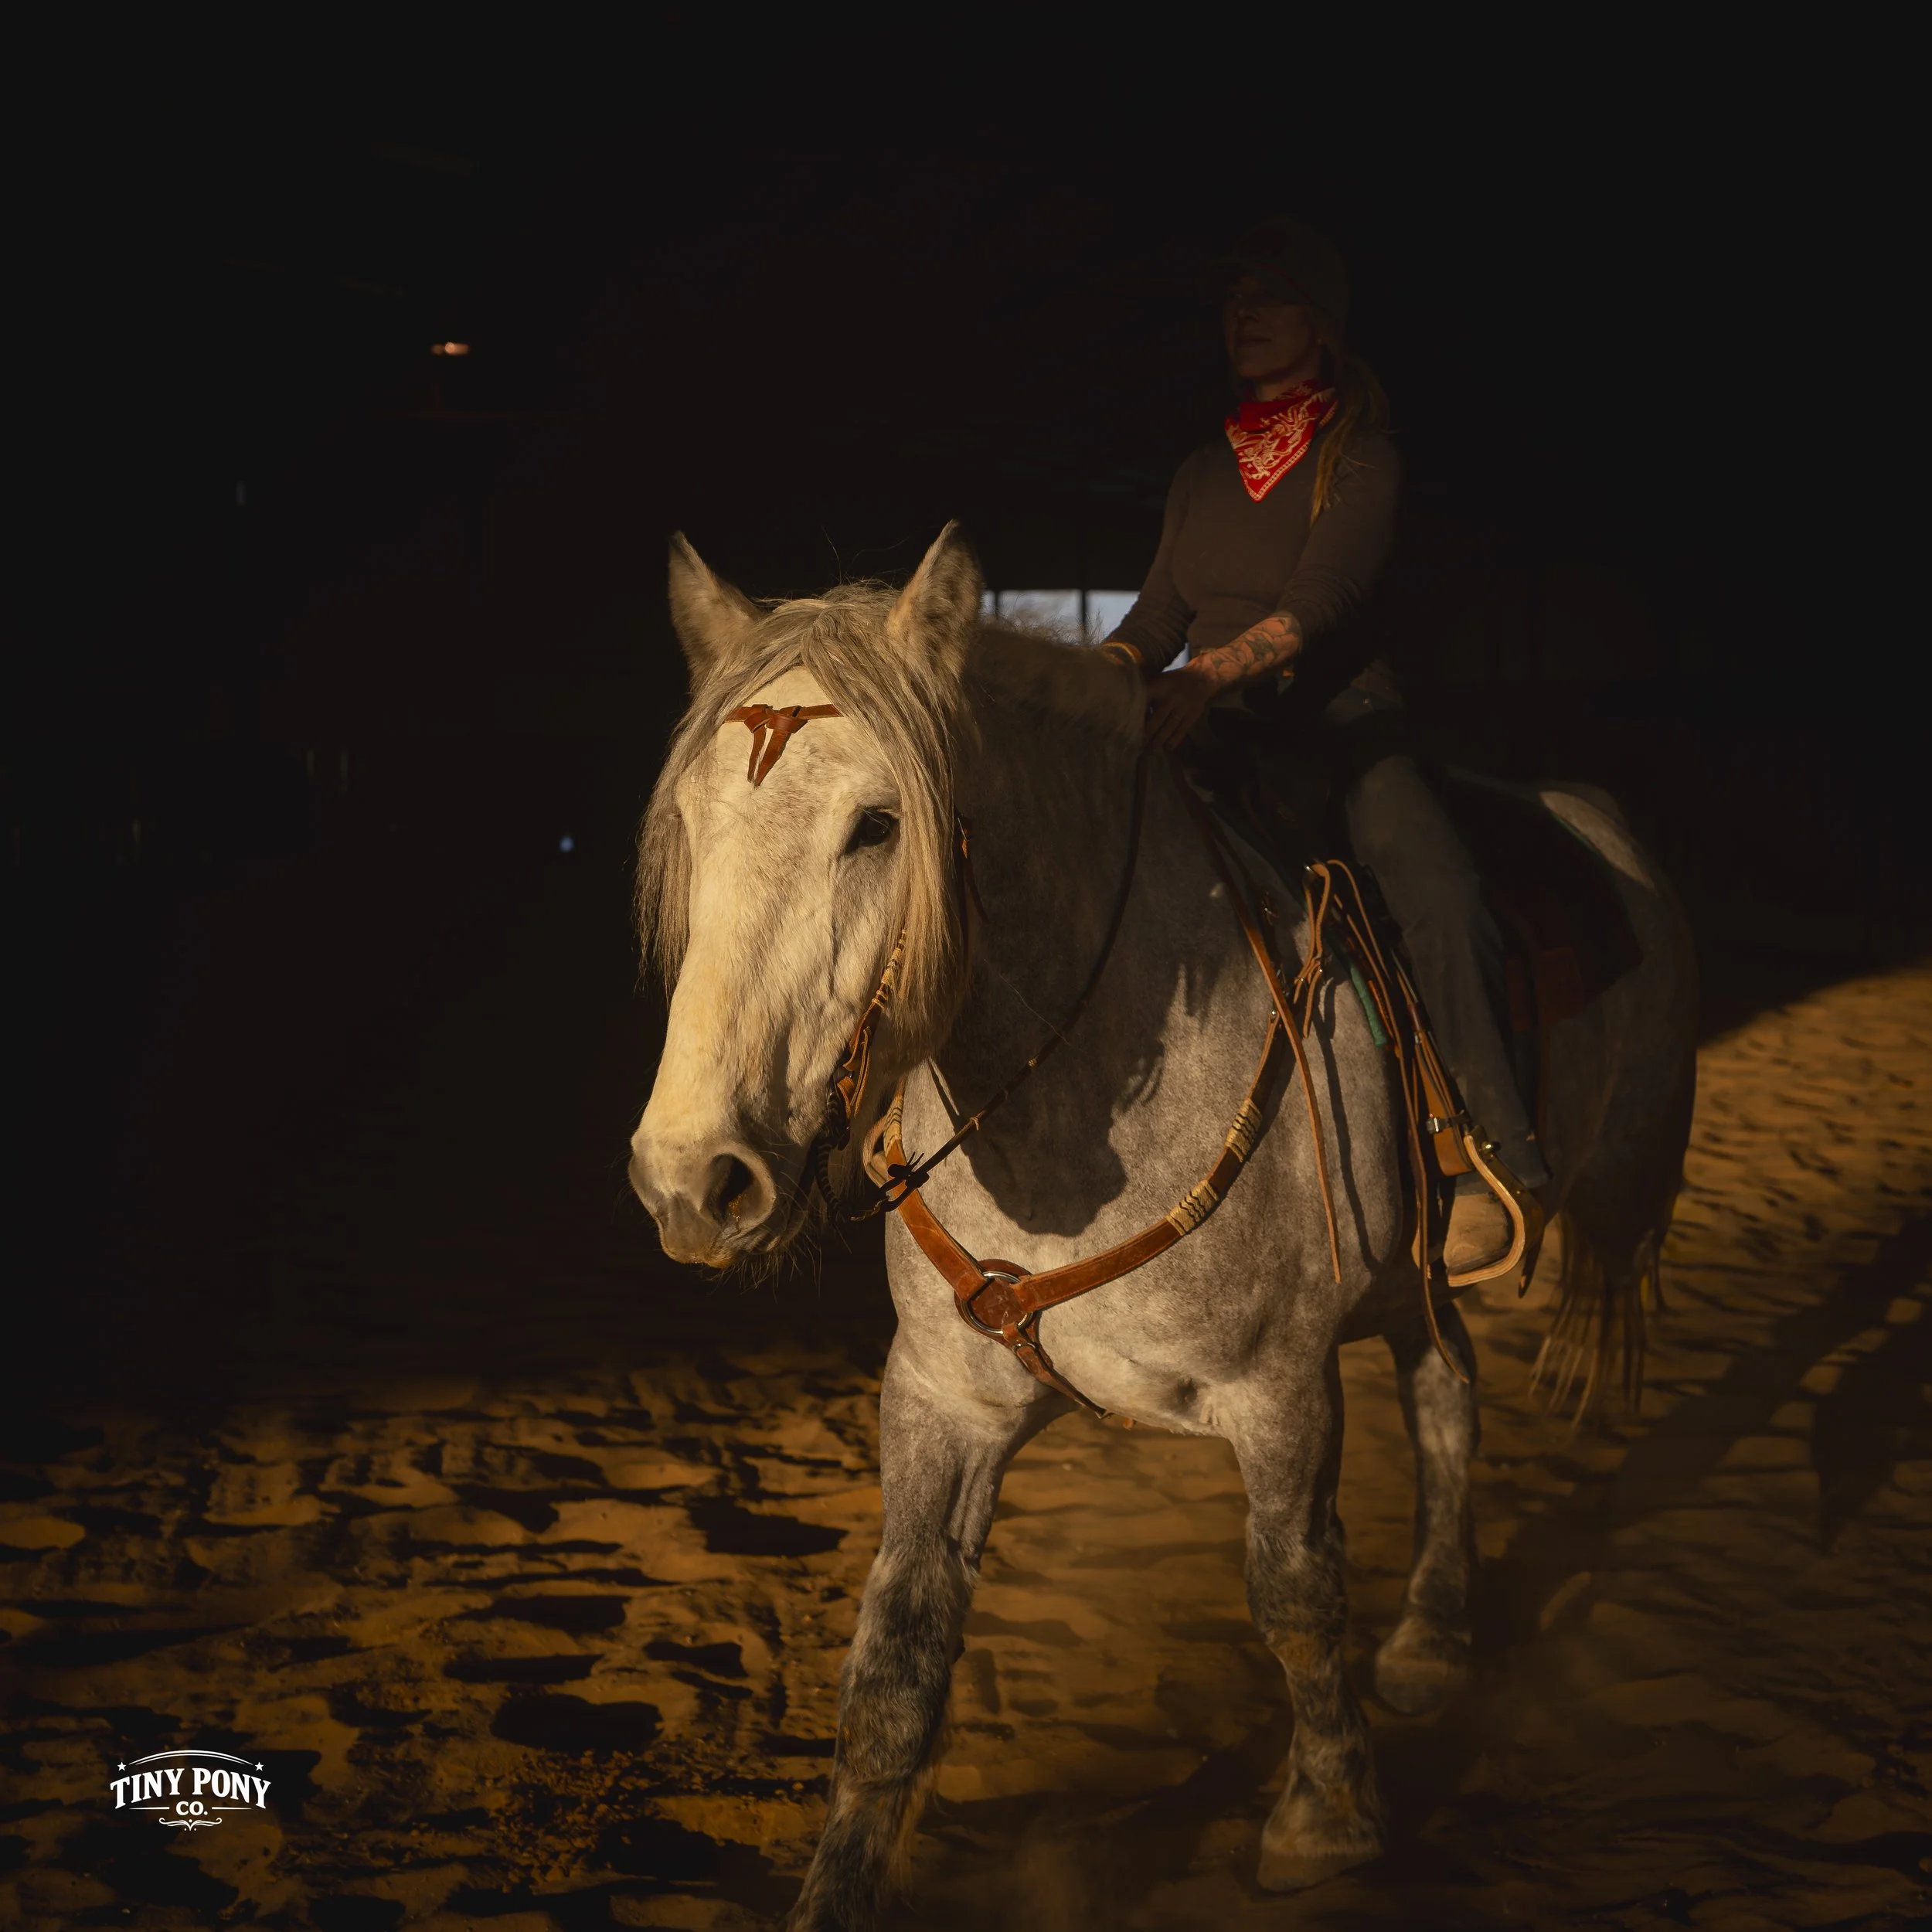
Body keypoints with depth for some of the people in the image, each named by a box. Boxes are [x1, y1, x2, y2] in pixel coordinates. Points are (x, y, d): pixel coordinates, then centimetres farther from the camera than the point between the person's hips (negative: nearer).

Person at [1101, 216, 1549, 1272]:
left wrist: (1215, 672, -36)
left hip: (1338, 722, -6)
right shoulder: (1202, 472, 16)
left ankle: (1497, 1161, -31)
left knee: (1438, 894, -30)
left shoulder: (1361, 460, -2)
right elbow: (1157, 614, 12)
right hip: (1215, 733, 6)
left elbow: (1321, 597, -18)